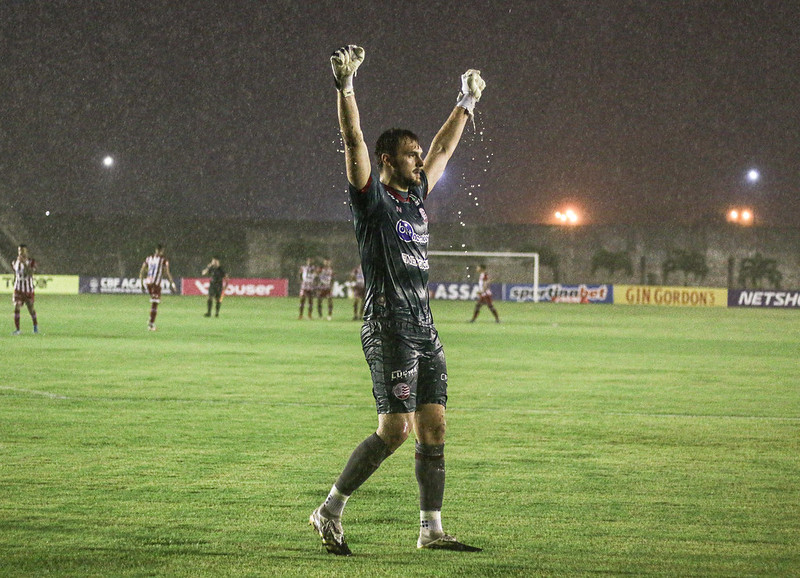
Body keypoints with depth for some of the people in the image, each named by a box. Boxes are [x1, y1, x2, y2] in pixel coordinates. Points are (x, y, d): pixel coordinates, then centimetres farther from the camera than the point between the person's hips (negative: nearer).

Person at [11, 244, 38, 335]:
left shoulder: (32, 262, -8)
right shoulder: (15, 263, 1)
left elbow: (30, 273, -25)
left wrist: (24, 263, -34)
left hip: (28, 290, -1)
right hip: (18, 289, 1)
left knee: (31, 309, 11)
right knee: (16, 308, -16)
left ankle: (35, 325, 37)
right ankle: (17, 329, -13)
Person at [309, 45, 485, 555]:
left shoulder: (415, 196, 17)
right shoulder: (373, 200, -4)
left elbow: (442, 150, 32)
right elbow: (354, 141, -16)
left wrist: (466, 103, 39)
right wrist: (345, 86, -25)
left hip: (425, 330, 8)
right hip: (389, 330, -8)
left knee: (434, 427, 4)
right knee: (397, 428, -12)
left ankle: (432, 529, 7)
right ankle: (330, 511, -2)